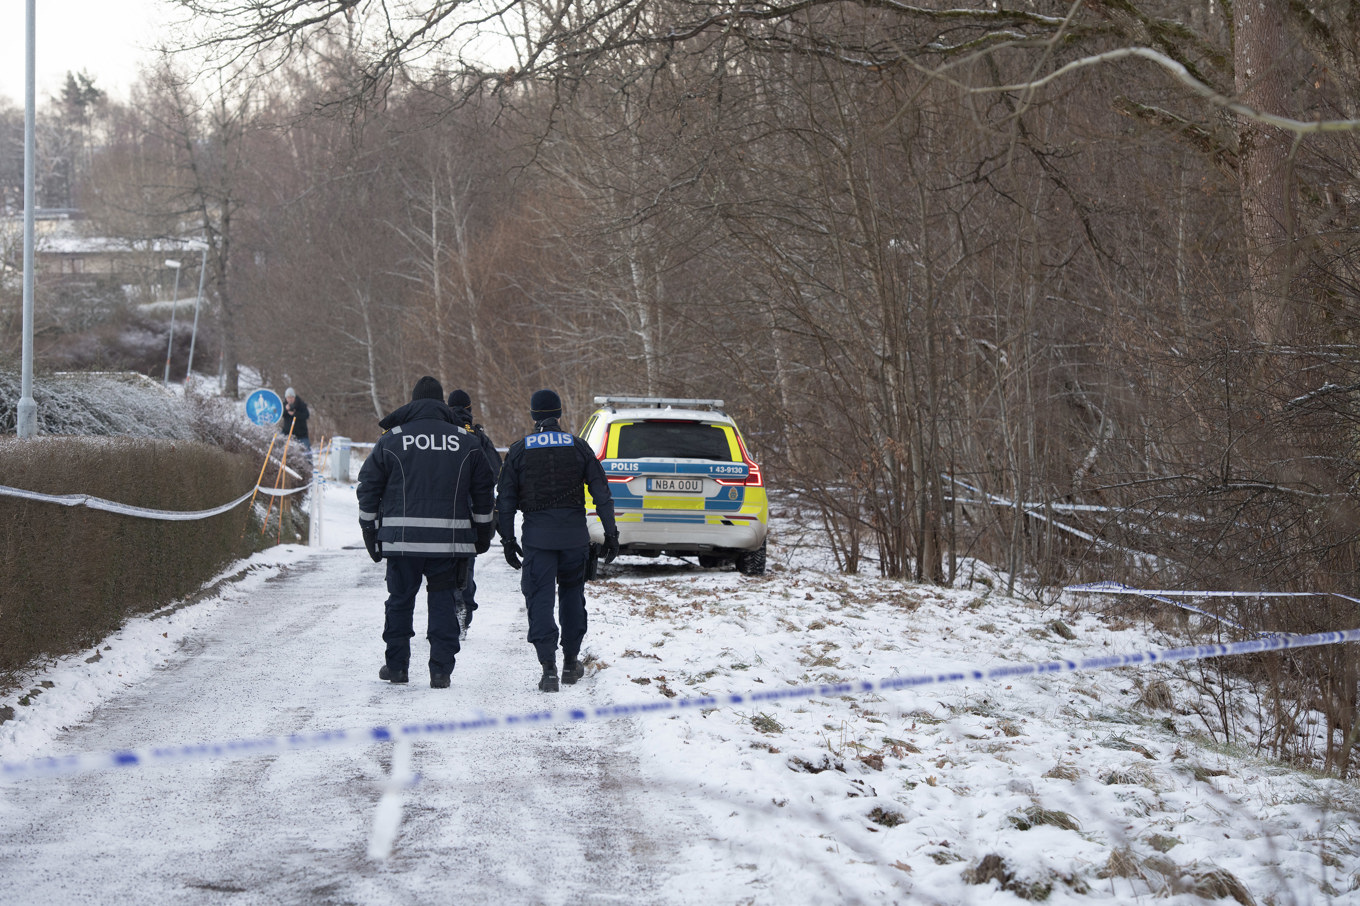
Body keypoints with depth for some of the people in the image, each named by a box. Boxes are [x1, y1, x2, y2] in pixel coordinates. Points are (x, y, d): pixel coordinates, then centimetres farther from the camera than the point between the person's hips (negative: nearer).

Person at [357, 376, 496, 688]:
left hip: (402, 538, -1)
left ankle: (396, 665, 17)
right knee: (443, 602, 6)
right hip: (450, 539, 1)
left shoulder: (392, 440, 3)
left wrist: (370, 529, 13)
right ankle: (441, 671, 1)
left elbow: (369, 487, 5)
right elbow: (484, 491, 12)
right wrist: (482, 533, 21)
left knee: (400, 600, 12)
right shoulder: (466, 442, 7)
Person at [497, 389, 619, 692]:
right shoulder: (579, 447, 4)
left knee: (540, 599, -1)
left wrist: (508, 539, 8)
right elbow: (602, 493, 2)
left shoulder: (519, 450, 2)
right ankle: (571, 663, 22)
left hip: (537, 536, -1)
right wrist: (610, 533, 5)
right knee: (572, 594, 17)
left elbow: (506, 499, 2)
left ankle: (549, 666, -13)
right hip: (574, 535, 2)